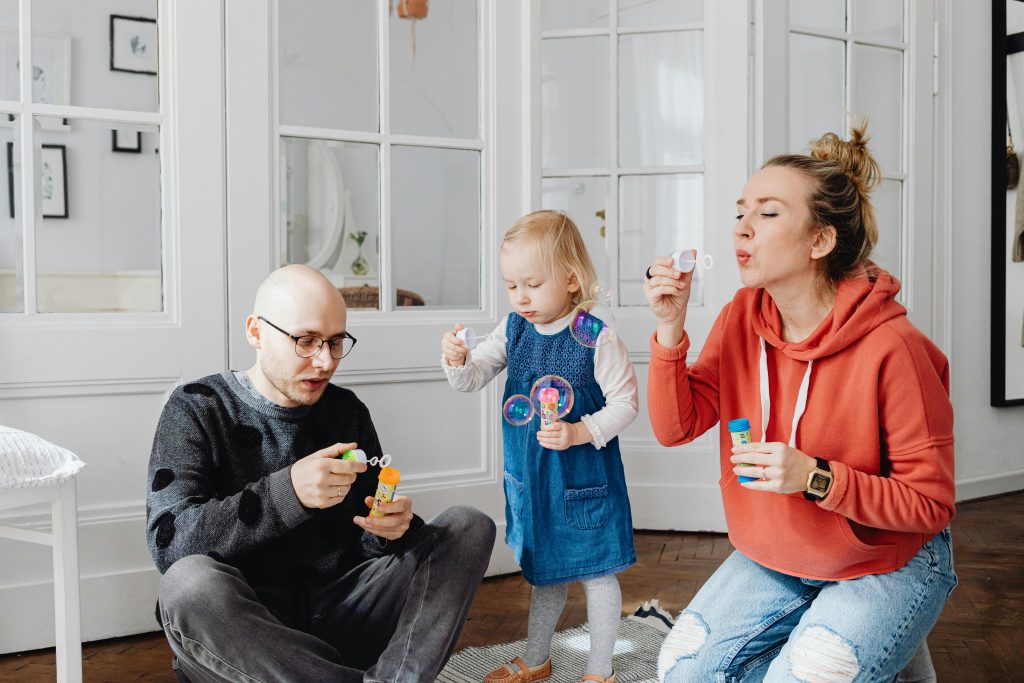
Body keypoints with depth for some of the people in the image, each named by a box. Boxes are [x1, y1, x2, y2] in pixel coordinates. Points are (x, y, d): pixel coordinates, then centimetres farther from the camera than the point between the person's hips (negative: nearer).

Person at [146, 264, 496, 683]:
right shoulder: (197, 408, -2)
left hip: (338, 610, 4)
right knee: (190, 584, -36)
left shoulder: (347, 411, 9)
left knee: (469, 528, -8)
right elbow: (167, 539, -17)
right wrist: (287, 493, -30)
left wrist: (391, 529, -14)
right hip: (239, 630, -3)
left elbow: (367, 540, 12)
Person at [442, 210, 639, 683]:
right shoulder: (513, 330, -1)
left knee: (595, 573, 10)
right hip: (530, 478, 6)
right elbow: (473, 378, 2)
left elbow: (625, 403, -15)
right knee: (542, 571, 22)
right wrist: (457, 361, -19)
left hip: (583, 479, -5)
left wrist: (579, 433, -27)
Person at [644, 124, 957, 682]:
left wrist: (818, 478, -32)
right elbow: (675, 427, -11)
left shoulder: (891, 348, -25)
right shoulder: (741, 316, -8)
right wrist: (670, 329, -24)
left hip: (887, 565, -4)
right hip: (772, 558, 5)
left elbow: (930, 503, -19)